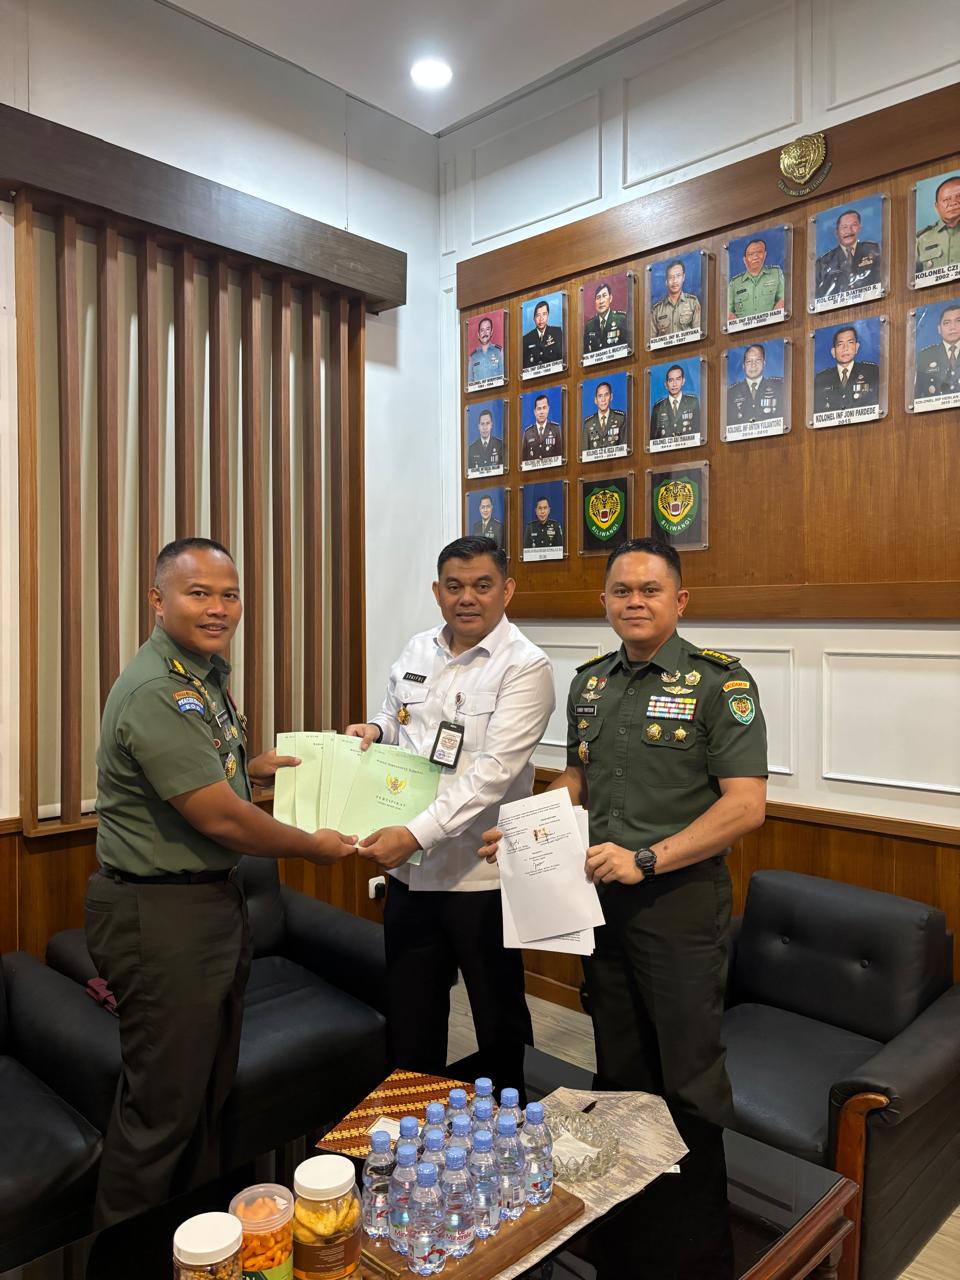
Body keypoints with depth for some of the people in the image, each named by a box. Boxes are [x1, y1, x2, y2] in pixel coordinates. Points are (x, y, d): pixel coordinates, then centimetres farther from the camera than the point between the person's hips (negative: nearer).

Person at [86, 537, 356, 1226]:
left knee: (212, 1088, 23)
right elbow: (219, 818, -24)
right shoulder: (154, 691, -23)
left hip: (216, 898, 10)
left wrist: (257, 767, 7)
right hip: (159, 915, -10)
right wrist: (313, 846, -11)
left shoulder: (210, 673, 8)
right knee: (163, 1103, 7)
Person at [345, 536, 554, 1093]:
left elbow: (493, 772, -22)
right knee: (409, 1019, 18)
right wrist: (374, 729, -3)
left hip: (483, 874, -5)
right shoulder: (417, 652, 6)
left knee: (500, 1023, 15)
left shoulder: (525, 667, -13)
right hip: (410, 869, 5)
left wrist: (417, 834, -28)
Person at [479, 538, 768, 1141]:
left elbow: (746, 804, -17)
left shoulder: (719, 682, -11)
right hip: (599, 892, 6)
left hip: (681, 896, -6)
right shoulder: (590, 682, 8)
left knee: (689, 1074, 7)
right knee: (618, 1066, 20)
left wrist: (647, 859, -23)